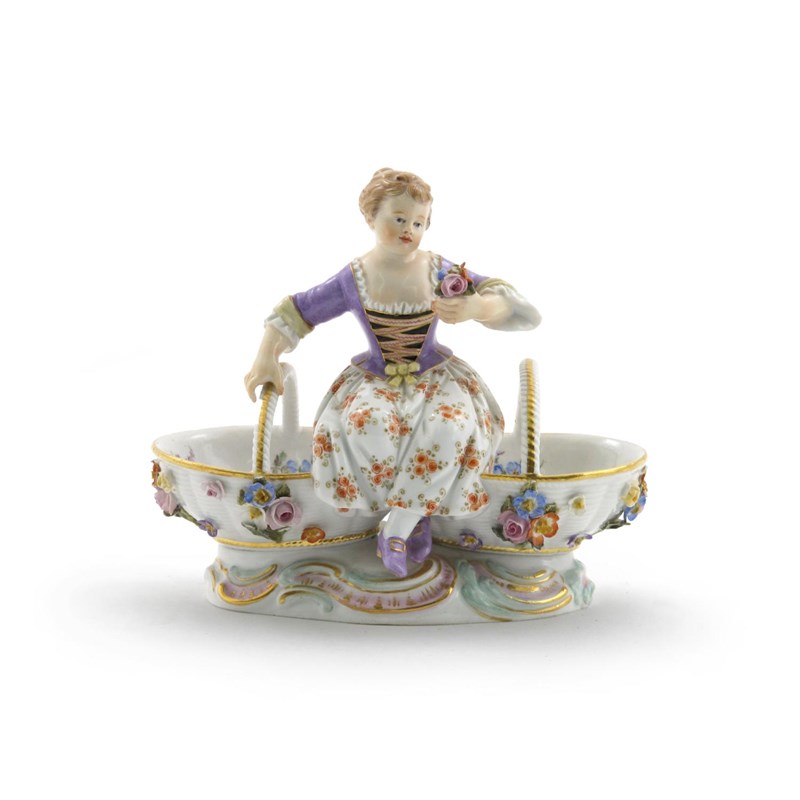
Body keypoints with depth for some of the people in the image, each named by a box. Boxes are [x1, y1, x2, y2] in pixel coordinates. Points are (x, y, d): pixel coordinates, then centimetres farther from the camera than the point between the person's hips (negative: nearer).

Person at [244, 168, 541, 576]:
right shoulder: (354, 279, -7)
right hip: (375, 380, 0)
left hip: (434, 376, 0)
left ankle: (397, 525, -18)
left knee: (449, 426, -34)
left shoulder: (439, 270, -7)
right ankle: (417, 516, -11)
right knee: (364, 427, -35)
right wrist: (266, 359, -11)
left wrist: (475, 308, -31)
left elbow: (504, 298, -9)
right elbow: (294, 312, 2)